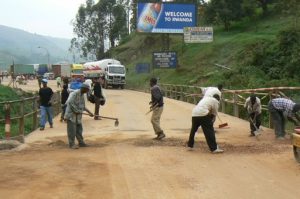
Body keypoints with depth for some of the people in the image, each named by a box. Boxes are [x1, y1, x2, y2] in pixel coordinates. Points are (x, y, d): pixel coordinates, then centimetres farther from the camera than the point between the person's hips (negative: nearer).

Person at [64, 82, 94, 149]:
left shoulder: (82, 95, 11)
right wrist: (77, 111, -21)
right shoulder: (75, 93, -17)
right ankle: (72, 144, 2)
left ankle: (81, 142, 22)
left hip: (78, 116, 9)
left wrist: (89, 112, 12)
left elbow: (83, 106, 19)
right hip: (71, 114, -9)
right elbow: (70, 103, -25)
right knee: (72, 130, -5)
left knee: (79, 130, 13)